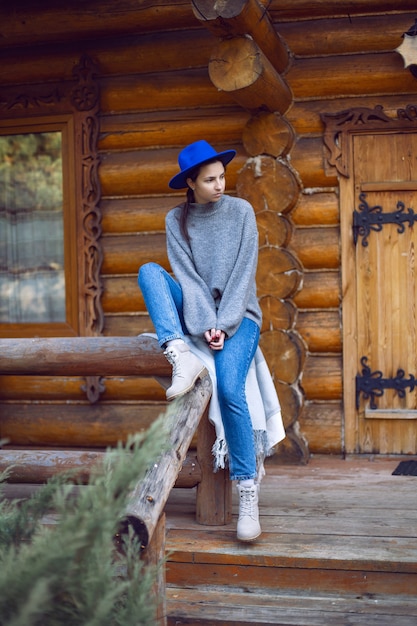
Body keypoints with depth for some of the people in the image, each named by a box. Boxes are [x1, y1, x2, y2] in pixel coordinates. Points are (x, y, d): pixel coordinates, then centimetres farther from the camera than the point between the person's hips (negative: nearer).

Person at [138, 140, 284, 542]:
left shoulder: (241, 211, -1)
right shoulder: (177, 220, 3)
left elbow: (244, 272, -6)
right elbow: (187, 276, -6)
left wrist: (223, 325, -15)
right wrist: (205, 325, -19)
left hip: (238, 315, -3)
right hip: (195, 313, 3)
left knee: (229, 388, -28)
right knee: (150, 271, -22)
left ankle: (248, 490, -20)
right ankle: (182, 356, -36)